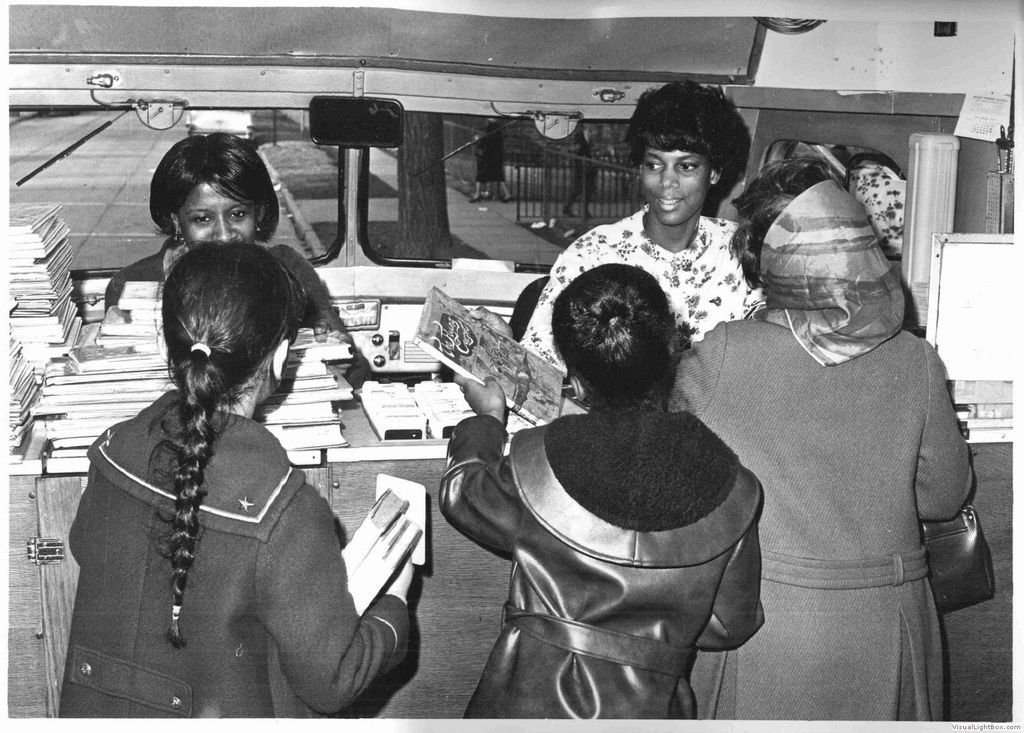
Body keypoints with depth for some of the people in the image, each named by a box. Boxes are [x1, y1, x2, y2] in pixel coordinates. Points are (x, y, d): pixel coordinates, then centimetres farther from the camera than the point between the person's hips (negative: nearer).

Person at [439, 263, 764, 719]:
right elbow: (732, 624, 0)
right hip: (647, 712, 2)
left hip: (531, 704, -2)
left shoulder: (538, 463, -18)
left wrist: (486, 420, 22)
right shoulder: (732, 490, -13)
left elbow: (460, 494, 5)